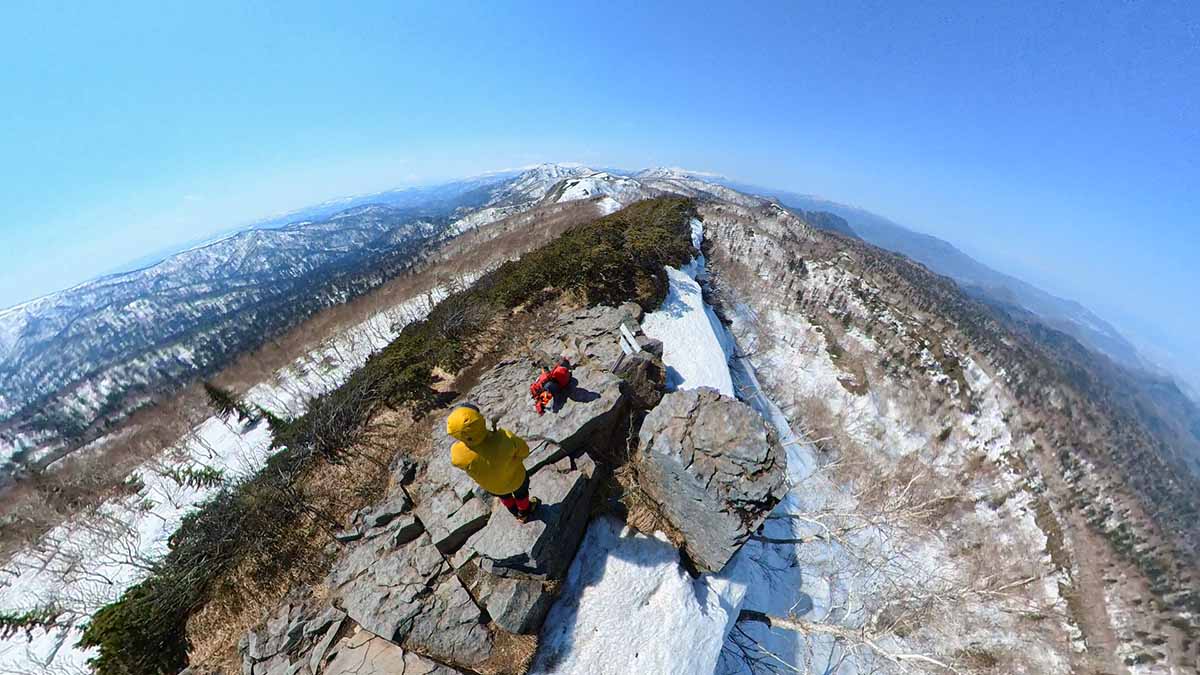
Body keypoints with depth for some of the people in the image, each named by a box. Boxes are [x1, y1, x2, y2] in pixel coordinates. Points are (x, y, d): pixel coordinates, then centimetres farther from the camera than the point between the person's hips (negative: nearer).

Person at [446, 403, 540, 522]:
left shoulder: (458, 454, -40)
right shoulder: (504, 438, -45)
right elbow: (524, 451, -23)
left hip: (492, 486, 2)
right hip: (515, 478, -2)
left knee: (504, 495, 39)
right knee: (521, 493, 35)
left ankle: (516, 513, 69)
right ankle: (525, 511, 66)